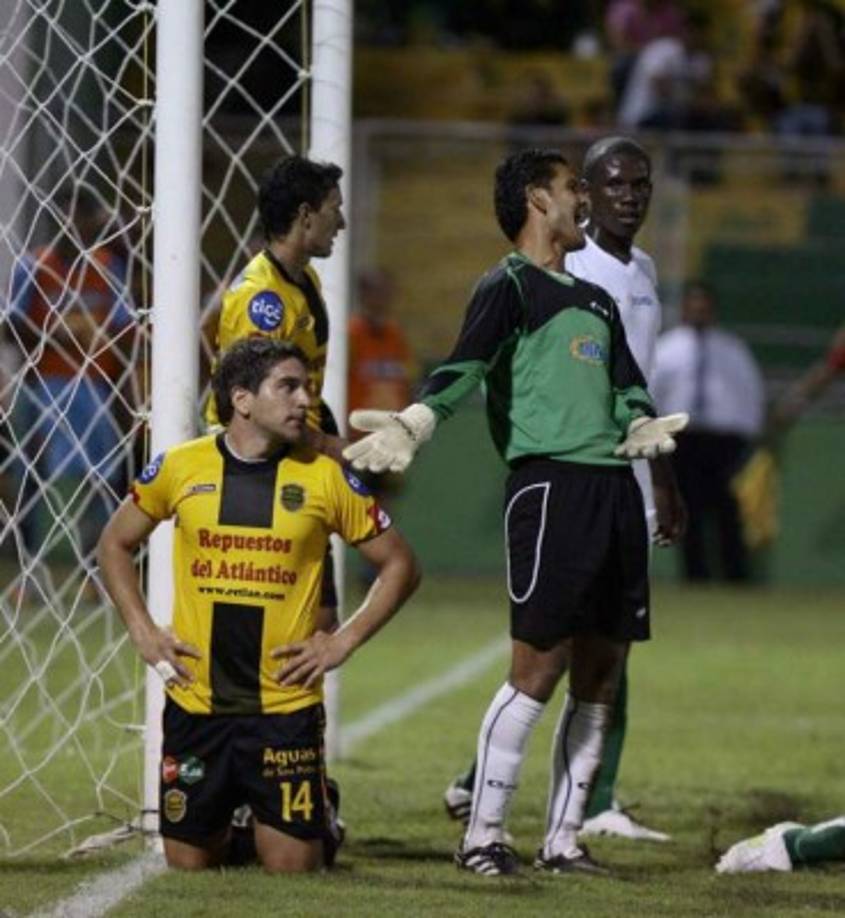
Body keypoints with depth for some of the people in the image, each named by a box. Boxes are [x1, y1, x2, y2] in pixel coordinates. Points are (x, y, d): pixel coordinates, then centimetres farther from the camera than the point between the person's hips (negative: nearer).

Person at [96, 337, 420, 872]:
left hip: (286, 706, -1)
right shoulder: (180, 468, 0)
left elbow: (400, 566, 6)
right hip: (195, 705, 1)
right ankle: (222, 828, 39)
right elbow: (116, 545, 16)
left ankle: (321, 824, 29)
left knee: (293, 866, -3)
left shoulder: (326, 478, -2)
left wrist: (345, 642, -3)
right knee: (188, 864, 6)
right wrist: (143, 632, 5)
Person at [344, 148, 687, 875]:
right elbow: (464, 368, -15)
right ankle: (483, 835, -4)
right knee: (537, 670, -10)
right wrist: (412, 426, -33)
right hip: (548, 482, -8)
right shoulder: (510, 288, -1)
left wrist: (640, 427, -2)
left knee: (600, 677, 7)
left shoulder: (596, 301, 25)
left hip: (613, 487, 8)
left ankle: (563, 839, 13)